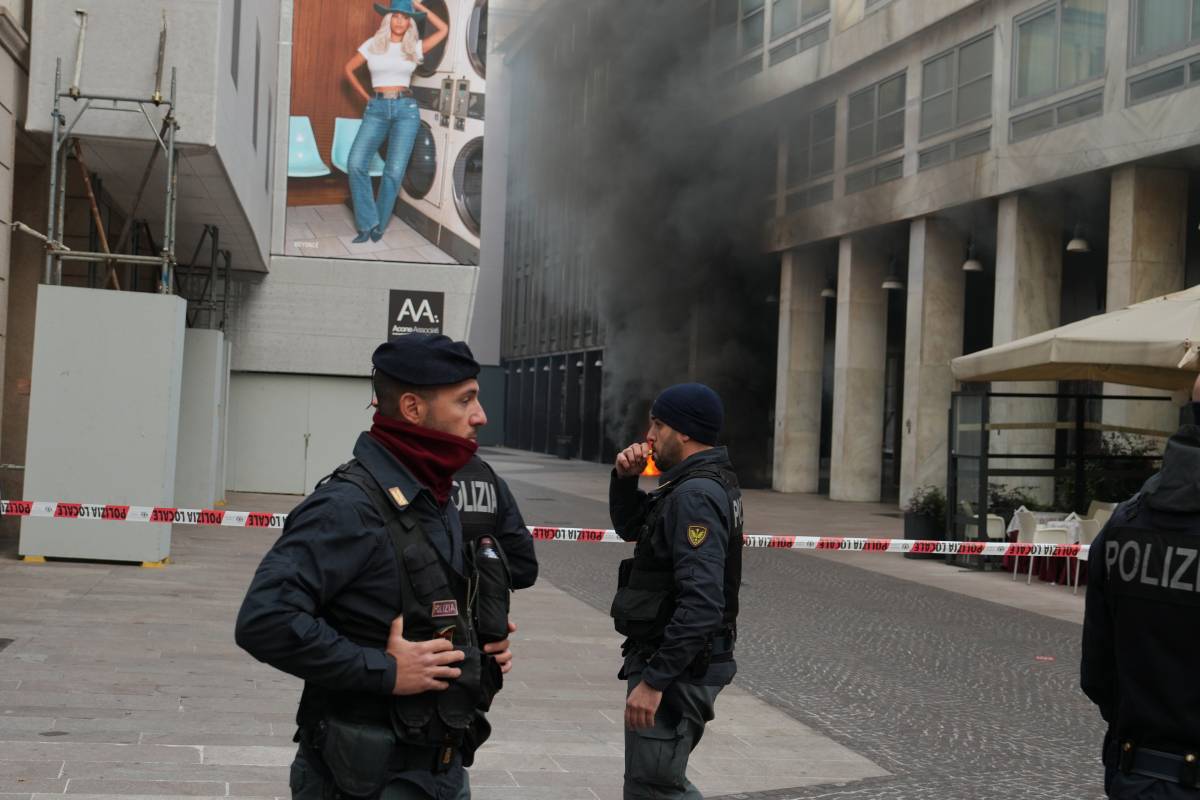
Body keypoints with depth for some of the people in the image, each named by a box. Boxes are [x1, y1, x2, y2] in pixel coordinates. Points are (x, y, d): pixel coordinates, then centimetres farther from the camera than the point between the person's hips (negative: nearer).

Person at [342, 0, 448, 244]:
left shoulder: (414, 47, 7)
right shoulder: (373, 45, 7)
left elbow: (443, 29, 3)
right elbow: (349, 69, 16)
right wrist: (365, 96, 10)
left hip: (406, 109, 0)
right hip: (377, 108, 1)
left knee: (394, 171, -6)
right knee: (356, 163, -14)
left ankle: (379, 225, 9)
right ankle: (367, 223, -4)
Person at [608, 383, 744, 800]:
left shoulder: (696, 495, -21)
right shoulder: (703, 483, 12)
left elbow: (701, 603, -29)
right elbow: (630, 527, 24)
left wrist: (654, 680, -28)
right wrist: (625, 479, 5)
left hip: (678, 667, -10)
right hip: (682, 661, 10)